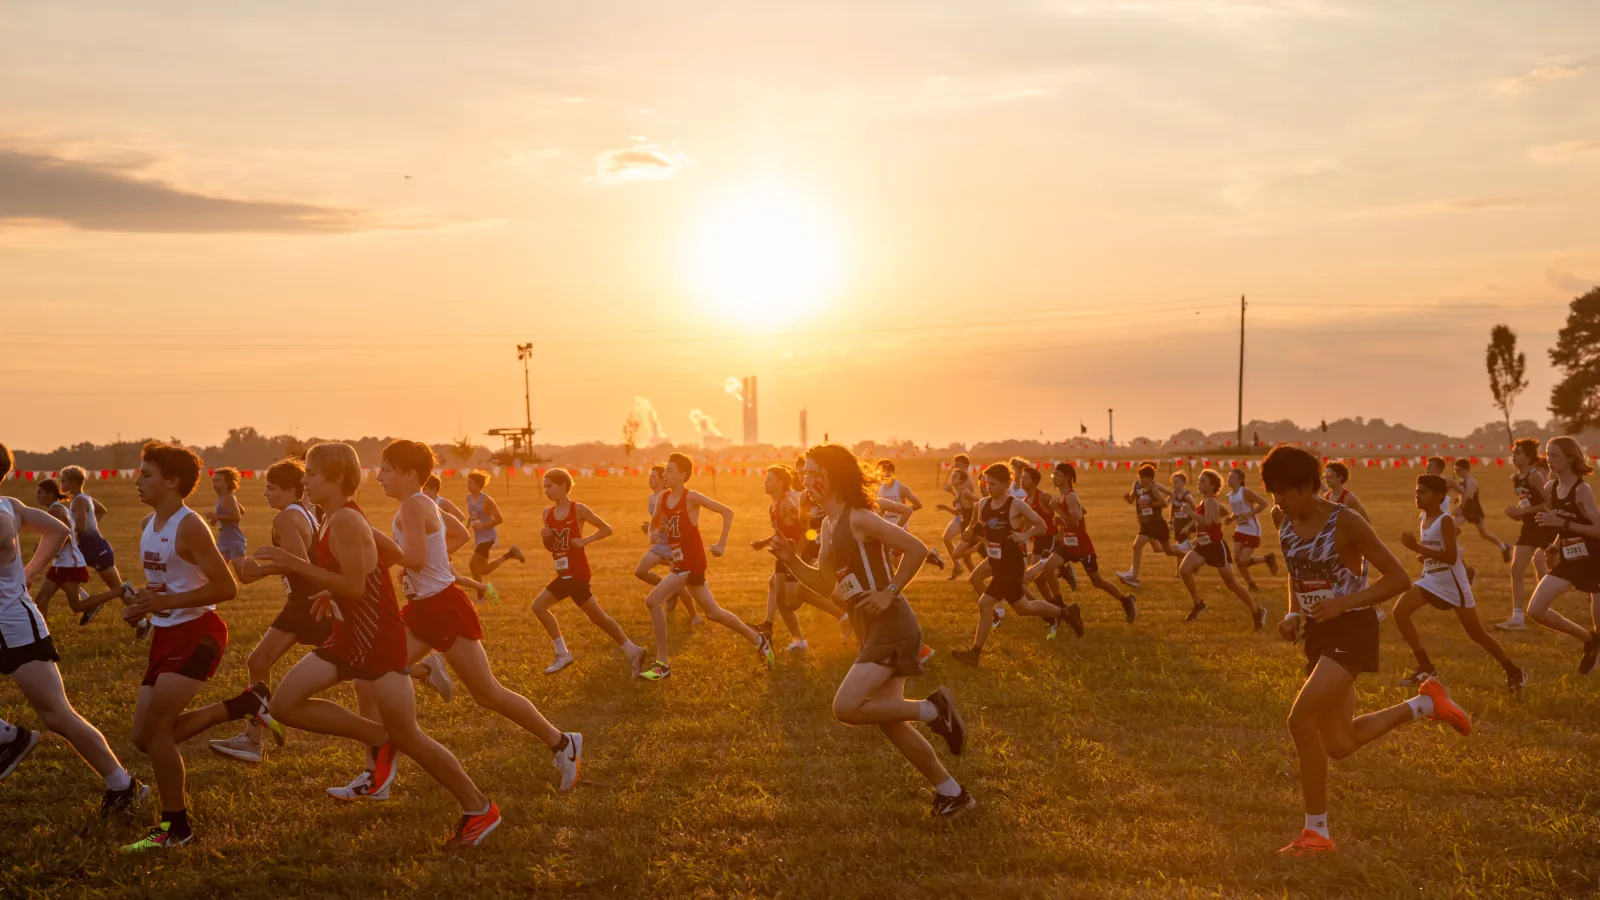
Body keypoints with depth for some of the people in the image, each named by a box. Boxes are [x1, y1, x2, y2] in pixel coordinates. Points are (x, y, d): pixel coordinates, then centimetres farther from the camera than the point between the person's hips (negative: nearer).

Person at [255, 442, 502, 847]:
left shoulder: (345, 520, -19)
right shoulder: (332, 519, 10)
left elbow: (356, 587, -25)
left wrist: (295, 565, -24)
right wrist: (333, 593, 12)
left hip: (379, 641, -10)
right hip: (348, 637, 10)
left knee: (407, 736, -4)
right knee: (285, 704, 4)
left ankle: (479, 809, 9)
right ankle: (379, 740, 11)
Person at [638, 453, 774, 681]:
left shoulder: (691, 497, -12)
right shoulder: (663, 498, 7)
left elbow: (727, 512, -12)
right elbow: (654, 524, 21)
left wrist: (721, 544, -15)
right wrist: (653, 533, -2)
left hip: (692, 562, -8)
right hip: (680, 563, 8)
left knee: (653, 601, -17)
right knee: (713, 613, 15)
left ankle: (663, 664, -8)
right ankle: (759, 641, 32)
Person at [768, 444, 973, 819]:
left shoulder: (858, 519, -13)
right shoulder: (828, 526, 14)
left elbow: (916, 549, -17)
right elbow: (825, 585, 19)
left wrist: (890, 592, -18)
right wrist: (790, 559, 7)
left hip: (892, 627, -9)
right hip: (874, 633, 9)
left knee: (846, 708, -19)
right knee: (890, 722, 10)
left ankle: (933, 709, -4)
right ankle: (951, 792, 21)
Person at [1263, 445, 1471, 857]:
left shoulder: (1345, 523, -17)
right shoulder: (1282, 520, 2)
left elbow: (1399, 578, -13)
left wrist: (1343, 603, -22)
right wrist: (1293, 614, 4)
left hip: (1351, 630, -8)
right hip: (1318, 633, 8)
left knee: (1301, 720, -20)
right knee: (1339, 745, 8)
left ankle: (1317, 833, -7)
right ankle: (1425, 704, 29)